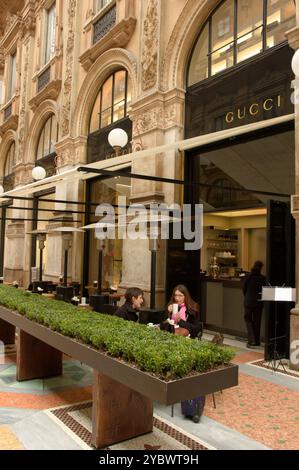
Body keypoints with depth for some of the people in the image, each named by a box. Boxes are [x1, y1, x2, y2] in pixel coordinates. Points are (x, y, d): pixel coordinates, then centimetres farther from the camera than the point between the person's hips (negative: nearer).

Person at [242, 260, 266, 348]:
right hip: (259, 302, 1)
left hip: (248, 301, -1)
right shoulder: (263, 278, -8)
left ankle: (251, 340, -5)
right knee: (257, 321, 12)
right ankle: (256, 341, 20)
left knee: (248, 320, 9)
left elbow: (244, 289, -1)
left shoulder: (248, 276, -8)